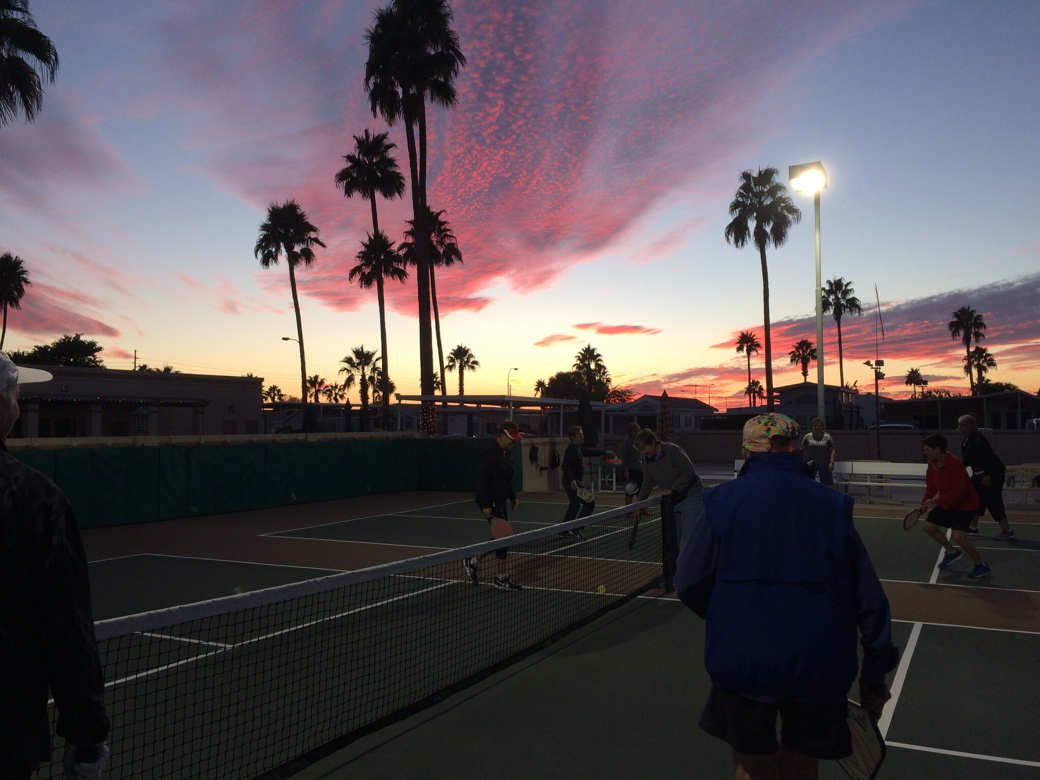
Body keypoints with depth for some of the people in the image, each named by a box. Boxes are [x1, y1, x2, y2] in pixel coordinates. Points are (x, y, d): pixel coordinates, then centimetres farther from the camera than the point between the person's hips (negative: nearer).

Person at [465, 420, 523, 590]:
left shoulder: (507, 452, 11)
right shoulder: (492, 453, -18)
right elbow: (482, 479, -21)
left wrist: (513, 496, 16)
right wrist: (486, 505, -23)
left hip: (500, 501, 10)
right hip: (491, 502, -10)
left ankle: (473, 561, 27)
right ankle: (502, 578, 7)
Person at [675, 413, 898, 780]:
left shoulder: (721, 500, -3)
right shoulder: (832, 505, 2)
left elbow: (689, 585, 0)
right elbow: (870, 599, 3)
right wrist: (874, 675, 13)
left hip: (740, 664, -2)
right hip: (819, 669, 2)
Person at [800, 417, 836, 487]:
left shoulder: (827, 437, 1)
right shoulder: (807, 437, 3)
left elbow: (832, 451, -1)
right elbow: (803, 450, 6)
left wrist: (831, 463, -11)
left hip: (824, 465, -1)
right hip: (810, 465, 1)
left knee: (827, 484, -1)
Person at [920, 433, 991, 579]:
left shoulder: (955, 463, -29)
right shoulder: (932, 463, -3)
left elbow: (959, 491, -32)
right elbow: (931, 486, 7)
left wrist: (937, 501, -33)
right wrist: (924, 504, -2)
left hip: (965, 504, -9)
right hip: (947, 504, 9)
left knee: (958, 535, -23)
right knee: (928, 526, 7)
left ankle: (981, 566, -2)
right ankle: (952, 552, 30)